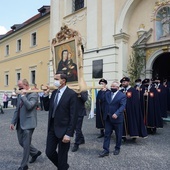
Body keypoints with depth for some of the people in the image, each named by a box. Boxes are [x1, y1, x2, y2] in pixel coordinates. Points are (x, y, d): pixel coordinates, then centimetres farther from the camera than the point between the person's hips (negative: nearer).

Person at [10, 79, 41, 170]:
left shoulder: (33, 94, -12)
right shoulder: (20, 95, 12)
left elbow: (29, 106, -27)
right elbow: (17, 110, 16)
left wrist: (23, 95, -20)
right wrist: (13, 122, 11)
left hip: (28, 123, -8)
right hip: (20, 123, 8)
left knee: (26, 144, 0)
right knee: (21, 142, 17)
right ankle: (35, 152, 39)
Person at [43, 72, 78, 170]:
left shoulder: (71, 94, -15)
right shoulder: (54, 92, 8)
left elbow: (73, 116, -17)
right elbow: (47, 108, 12)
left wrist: (69, 134, -19)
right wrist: (46, 95, 0)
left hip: (63, 130, -6)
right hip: (52, 128, 7)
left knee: (62, 155, 7)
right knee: (49, 152, 14)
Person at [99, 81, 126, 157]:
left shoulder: (122, 95, -9)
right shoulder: (107, 93, 7)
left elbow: (122, 106, -19)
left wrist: (116, 113, -32)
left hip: (117, 118, -3)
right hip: (108, 118, 4)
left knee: (118, 135, 12)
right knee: (107, 134, 5)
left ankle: (117, 148, 31)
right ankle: (106, 150, 12)